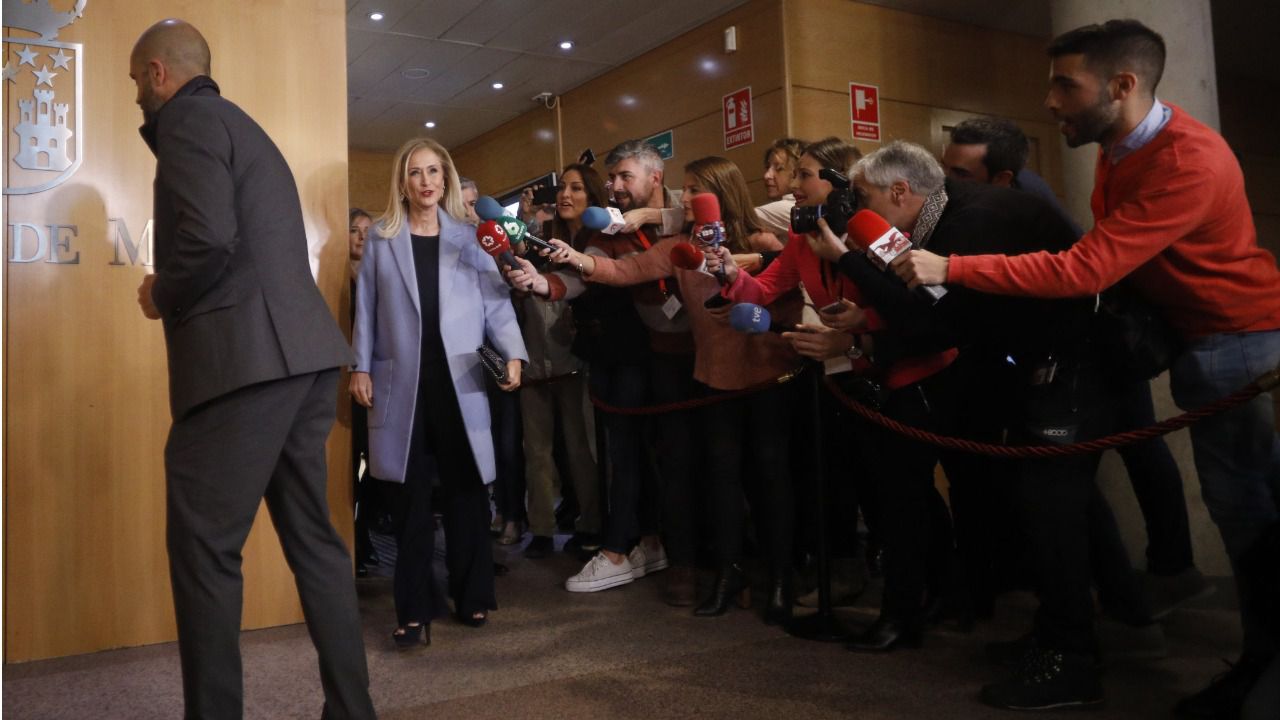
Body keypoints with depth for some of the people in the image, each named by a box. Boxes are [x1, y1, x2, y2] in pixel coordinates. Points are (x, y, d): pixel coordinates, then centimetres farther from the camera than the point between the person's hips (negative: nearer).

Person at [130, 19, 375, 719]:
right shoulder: (241, 124, 25)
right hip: (302, 353, 9)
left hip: (246, 358, -9)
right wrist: (179, 290, 21)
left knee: (204, 548, -1)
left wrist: (161, 298, -1)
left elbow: (208, 241, -18)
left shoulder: (187, 120, -3)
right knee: (313, 538, 11)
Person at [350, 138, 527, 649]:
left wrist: (513, 353, -10)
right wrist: (360, 366, 2)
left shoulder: (469, 236, 10)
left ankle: (472, 597, 16)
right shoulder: (381, 239, 11)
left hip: (459, 379, 0)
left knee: (465, 490, 3)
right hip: (404, 380, 0)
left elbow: (495, 300, 3)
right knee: (413, 494, 2)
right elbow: (367, 307, 9)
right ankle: (414, 610, 8)